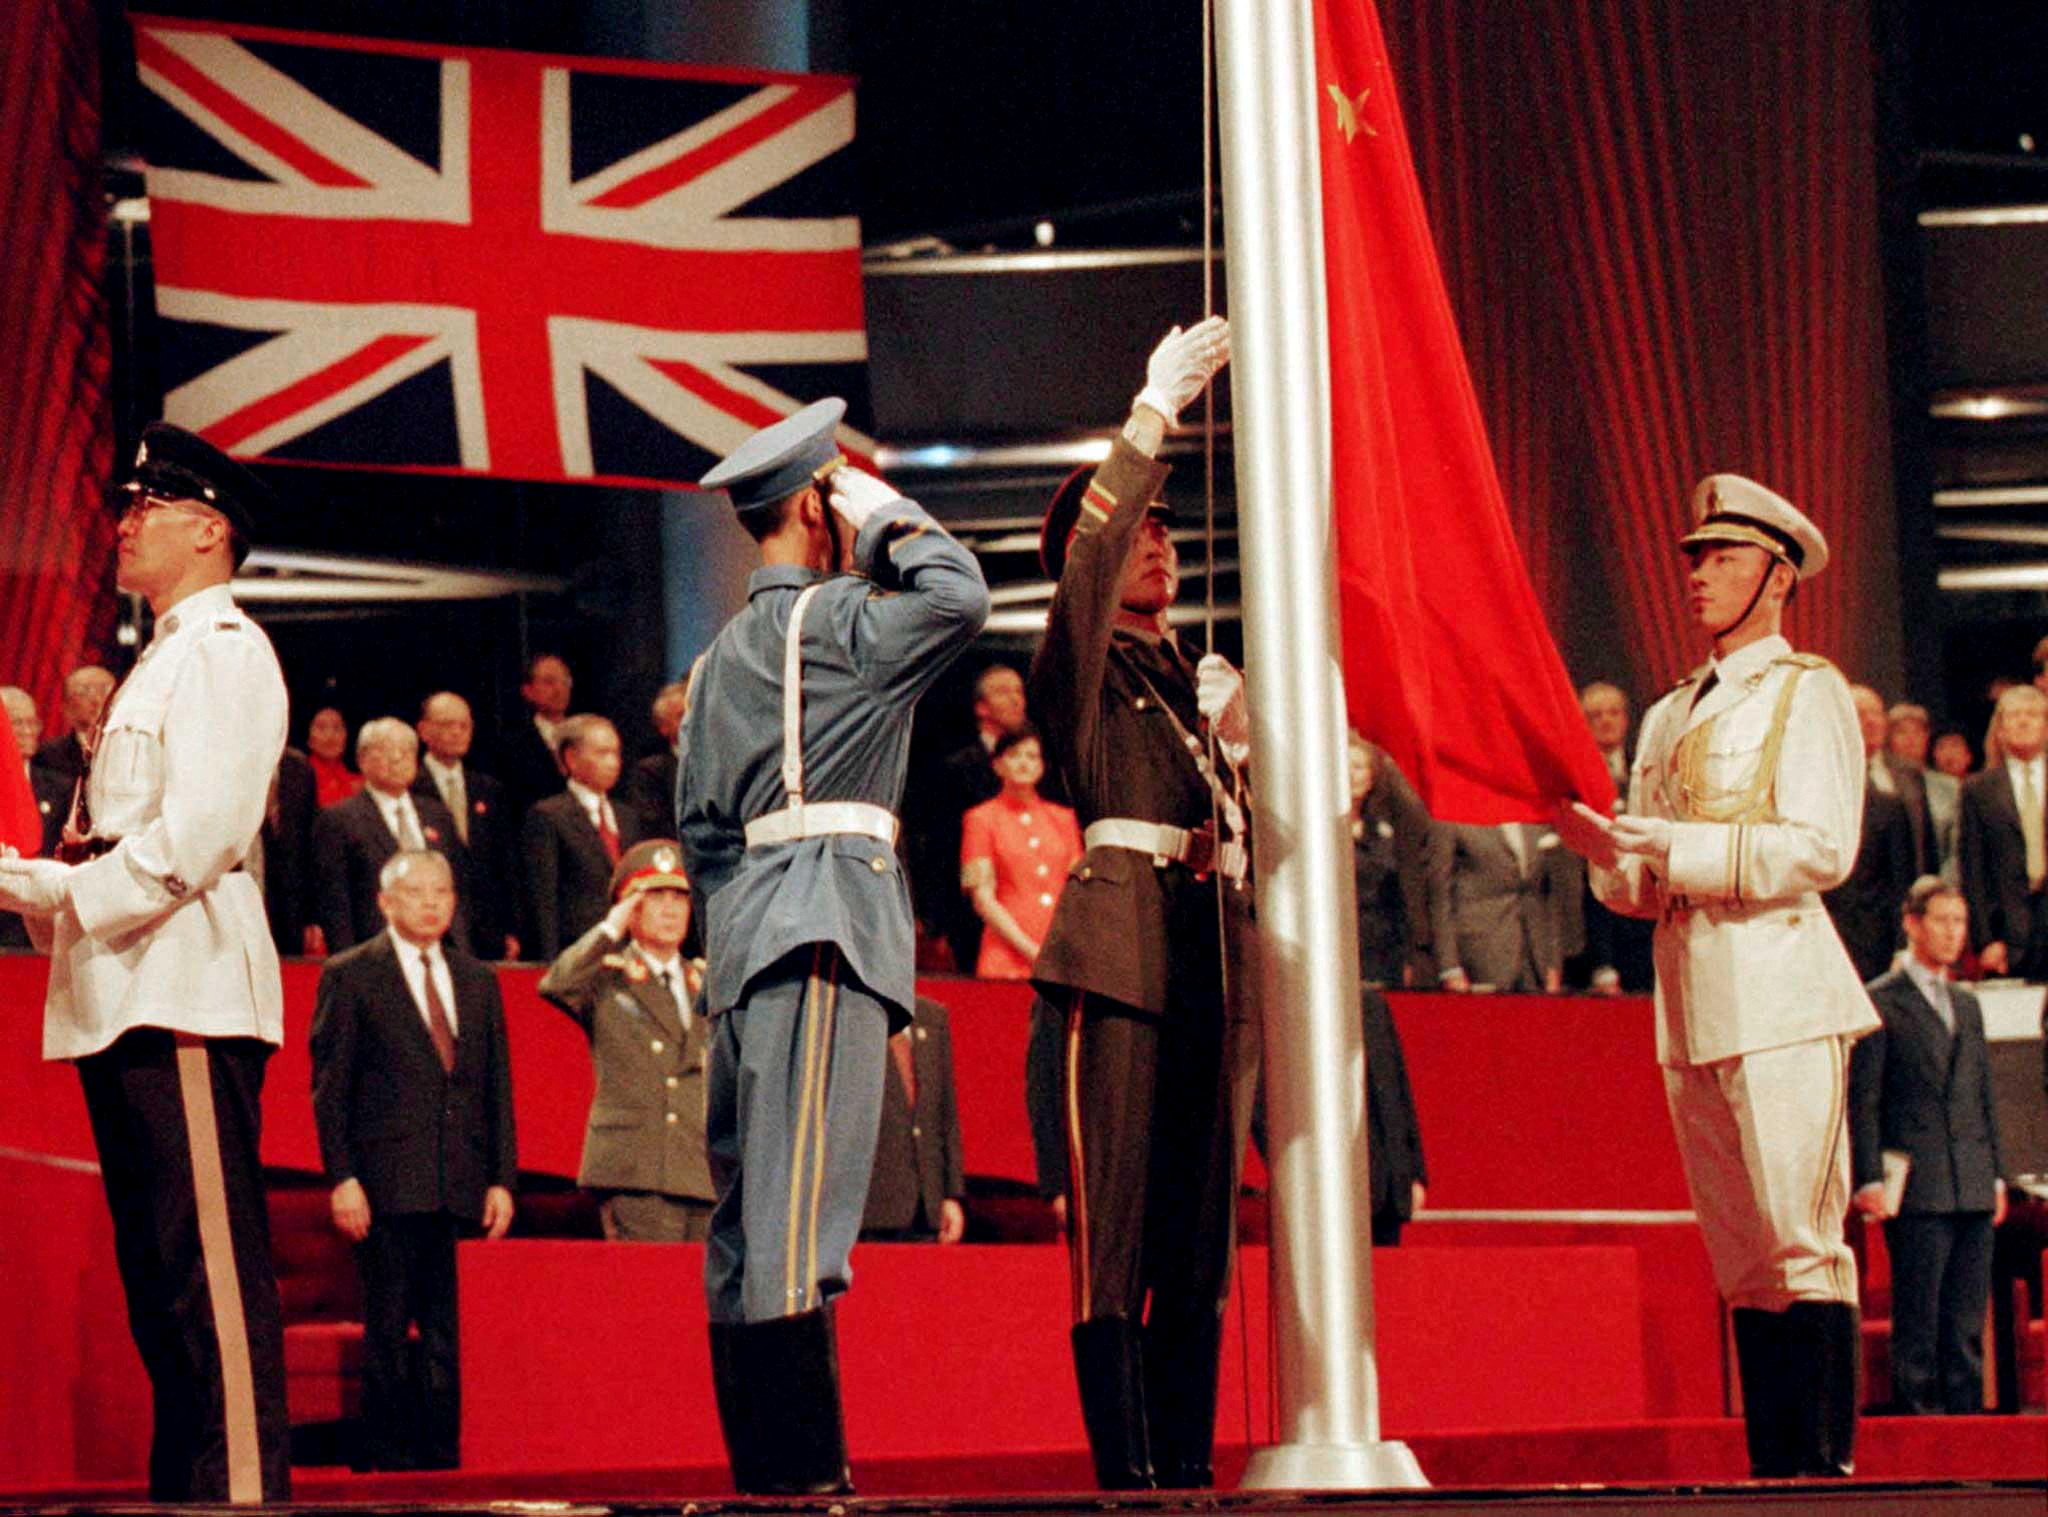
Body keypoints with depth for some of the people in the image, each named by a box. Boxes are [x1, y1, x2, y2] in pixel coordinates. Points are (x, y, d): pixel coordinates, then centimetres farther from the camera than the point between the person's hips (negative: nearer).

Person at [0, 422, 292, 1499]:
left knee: (211, 1267, -13)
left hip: (188, 995, -10)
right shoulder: (159, 664, 24)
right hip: (123, 999, 10)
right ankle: (180, 1491, 12)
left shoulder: (224, 652, -6)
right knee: (158, 1276, 9)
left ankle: (242, 1490, -15)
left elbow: (189, 840, -16)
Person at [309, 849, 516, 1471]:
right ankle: (387, 1456, 2)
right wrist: (341, 1178, -9)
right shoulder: (350, 975, 4)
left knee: (453, 1335, 1)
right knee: (389, 1333, -2)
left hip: (463, 1187, 4)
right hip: (389, 1183, -4)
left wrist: (503, 1178, 7)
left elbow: (498, 1087, 15)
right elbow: (329, 1086, -1)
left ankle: (444, 1454, 4)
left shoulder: (477, 980, 17)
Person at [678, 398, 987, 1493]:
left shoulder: (722, 659, 22)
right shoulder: (835, 619, -3)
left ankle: (760, 1459, 8)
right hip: (825, 919, -9)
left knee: (749, 1200, 7)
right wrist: (888, 516, 2)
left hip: (746, 930, 9)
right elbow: (958, 595, -14)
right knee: (799, 1207, -15)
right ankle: (803, 1472, -21)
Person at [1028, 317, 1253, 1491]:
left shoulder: (1208, 679, 24)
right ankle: (1127, 1480, -13)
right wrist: (1155, 409, -15)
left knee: (1201, 1236, 5)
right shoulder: (1078, 667, 5)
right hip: (1124, 947, -7)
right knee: (1117, 1228, -10)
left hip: (1219, 954, 7)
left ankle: (1191, 1473, 6)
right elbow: (1089, 555, -14)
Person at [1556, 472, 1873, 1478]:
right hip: (1692, 1005, 7)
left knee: (1799, 1239, -11)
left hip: (1779, 991, -7)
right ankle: (1772, 1468, 7)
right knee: (1739, 1257, 5)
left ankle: (1827, 1463, -11)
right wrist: (1602, 842, -3)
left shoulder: (1808, 693, 2)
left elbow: (1821, 849, -11)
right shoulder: (1670, 717, 22)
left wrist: (1679, 847, -16)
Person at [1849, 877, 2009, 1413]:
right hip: (1917, 1188, -6)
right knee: (1918, 1324, -5)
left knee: (1966, 1324, 6)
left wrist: (1995, 1173, 14)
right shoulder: (1879, 1002, -1)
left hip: (1973, 1189, 6)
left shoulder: (1967, 1005, 19)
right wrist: (1869, 1181, -12)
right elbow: (1862, 1100, -5)